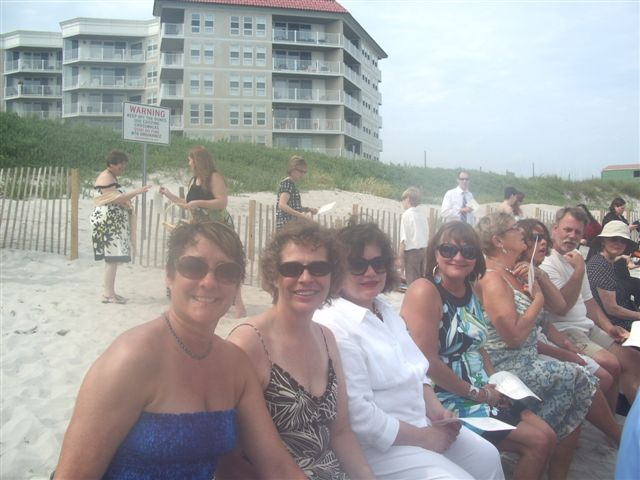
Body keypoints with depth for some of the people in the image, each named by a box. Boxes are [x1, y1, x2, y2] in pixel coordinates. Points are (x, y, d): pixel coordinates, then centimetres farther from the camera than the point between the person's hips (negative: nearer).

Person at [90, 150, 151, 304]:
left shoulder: (111, 177, 19)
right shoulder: (106, 178, -12)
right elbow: (115, 199, -21)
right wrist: (136, 191, -22)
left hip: (112, 223, 10)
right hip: (107, 222, -10)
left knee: (112, 257, 9)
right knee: (113, 257, -11)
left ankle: (108, 291, 13)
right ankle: (108, 294, -8)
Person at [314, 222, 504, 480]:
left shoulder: (385, 309, 8)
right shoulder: (333, 327, -24)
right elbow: (358, 415, -26)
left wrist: (435, 409, -2)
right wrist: (423, 437, -17)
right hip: (376, 445, -9)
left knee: (487, 457, 13)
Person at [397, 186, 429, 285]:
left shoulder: (406, 215, -12)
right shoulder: (422, 214, 7)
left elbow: (404, 238, -15)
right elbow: (426, 236, 8)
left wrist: (400, 257, -12)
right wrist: (424, 251, 16)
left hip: (411, 252, -7)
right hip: (423, 250, 7)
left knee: (412, 282, -1)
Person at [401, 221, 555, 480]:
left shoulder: (470, 291, 8)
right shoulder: (424, 291, -19)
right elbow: (428, 363, -23)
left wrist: (496, 383, 2)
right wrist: (477, 393, -14)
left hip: (481, 394, 9)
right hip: (449, 401, -9)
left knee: (547, 436, 8)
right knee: (538, 442, -7)